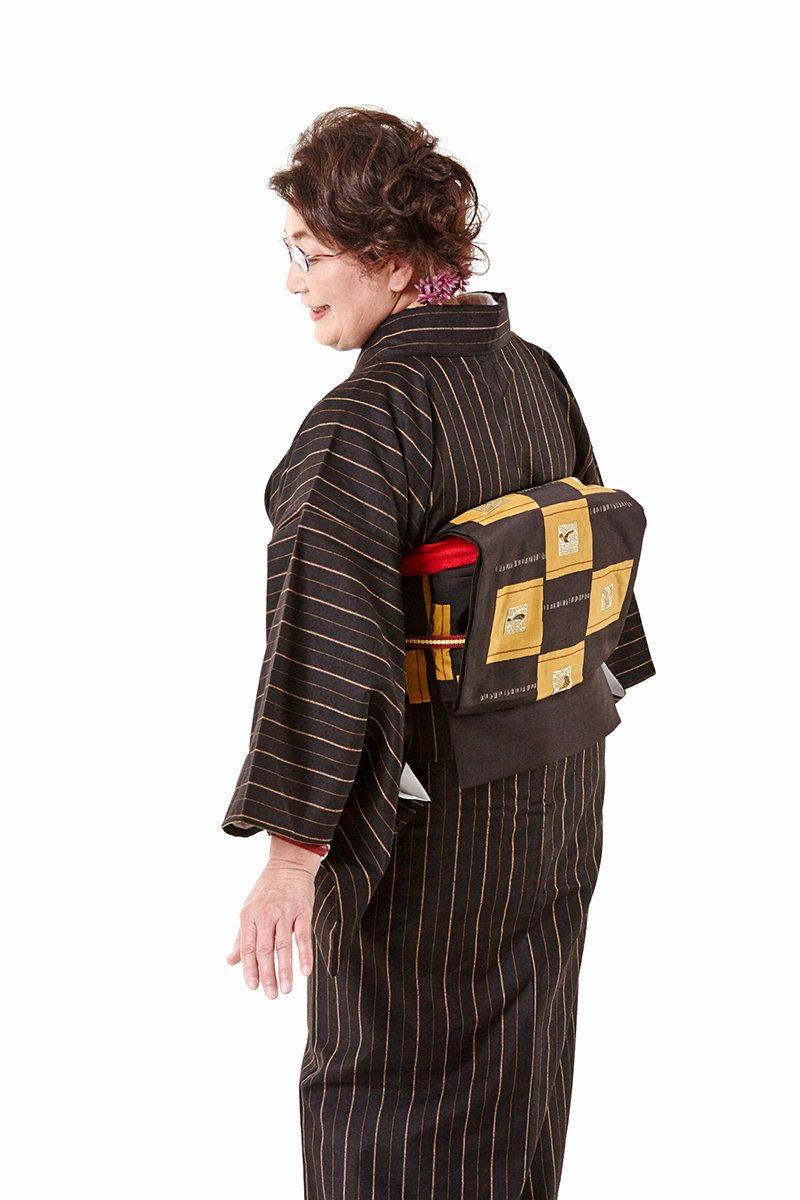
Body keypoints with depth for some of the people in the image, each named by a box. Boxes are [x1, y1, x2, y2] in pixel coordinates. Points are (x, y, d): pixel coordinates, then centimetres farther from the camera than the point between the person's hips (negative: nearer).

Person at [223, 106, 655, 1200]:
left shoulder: (362, 423, -24)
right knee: (520, 1042, 23)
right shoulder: (536, 374, 0)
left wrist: (291, 856, -30)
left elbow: (325, 639, -30)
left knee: (385, 1067, 9)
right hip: (558, 782, 8)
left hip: (430, 794, -7)